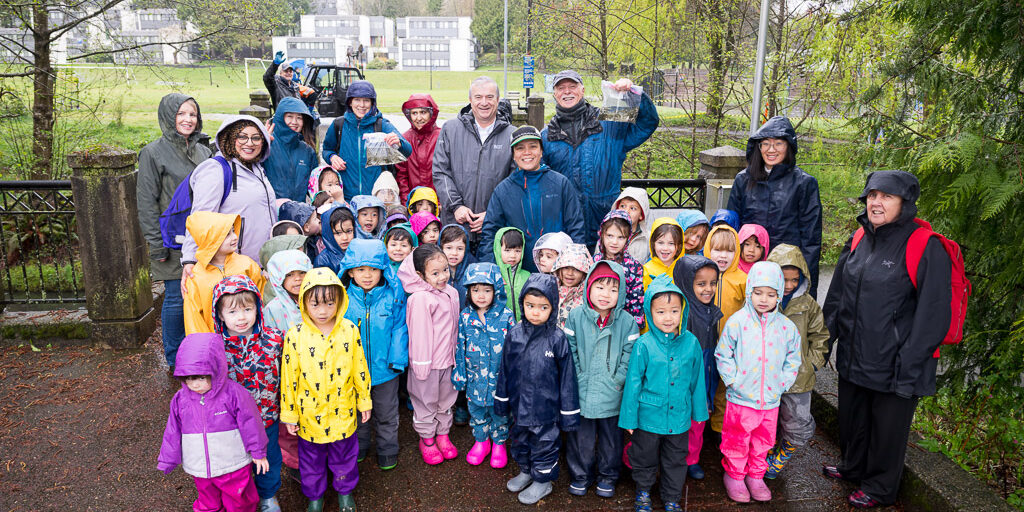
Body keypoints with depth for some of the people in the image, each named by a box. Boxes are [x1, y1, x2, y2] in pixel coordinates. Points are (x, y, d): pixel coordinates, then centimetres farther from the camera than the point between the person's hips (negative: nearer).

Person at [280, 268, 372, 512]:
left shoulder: (350, 331, -12)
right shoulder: (295, 335, -15)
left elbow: (360, 368, -1)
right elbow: (289, 377, -7)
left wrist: (364, 401, 6)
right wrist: (289, 415, -1)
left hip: (343, 411, 1)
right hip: (309, 413, 0)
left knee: (344, 454, 20)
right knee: (312, 457, 19)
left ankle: (345, 490, 46)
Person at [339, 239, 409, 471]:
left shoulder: (393, 294, -14)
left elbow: (399, 328, -8)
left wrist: (397, 359, -12)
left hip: (385, 367, 0)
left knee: (386, 414, 20)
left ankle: (387, 450, 41)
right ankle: (358, 446, 47)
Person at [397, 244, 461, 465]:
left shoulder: (451, 293, 2)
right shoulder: (420, 298, -22)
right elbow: (419, 333, -20)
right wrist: (421, 365, -18)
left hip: (447, 360, 7)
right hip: (428, 362, -7)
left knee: (446, 400, 20)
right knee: (426, 402, 11)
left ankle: (443, 434, 38)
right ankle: (427, 439, 29)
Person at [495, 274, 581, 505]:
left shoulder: (557, 338, -18)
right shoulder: (514, 334, -8)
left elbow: (567, 376, -10)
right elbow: (505, 370, 4)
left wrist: (568, 413, -7)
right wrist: (502, 400, 11)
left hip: (546, 408, -4)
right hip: (519, 405, 4)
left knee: (544, 444, 13)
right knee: (519, 441, 23)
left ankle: (542, 481, 37)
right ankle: (526, 471, 49)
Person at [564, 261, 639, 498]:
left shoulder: (626, 321, -7)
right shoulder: (576, 316, -6)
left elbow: (630, 355, -3)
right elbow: (570, 351, -2)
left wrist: (617, 381, -9)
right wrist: (580, 378, -7)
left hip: (612, 395, 0)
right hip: (582, 391, 0)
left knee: (611, 437, 16)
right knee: (582, 436, 13)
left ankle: (607, 477, 36)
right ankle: (580, 475, 34)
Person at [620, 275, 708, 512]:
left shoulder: (691, 342, -8)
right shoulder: (644, 344, -16)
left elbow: (697, 380, 4)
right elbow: (633, 382, -8)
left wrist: (699, 411, 11)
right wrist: (629, 418, -4)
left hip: (679, 417, 2)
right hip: (649, 415, -2)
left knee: (676, 461, 19)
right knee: (645, 458, 18)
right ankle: (643, 491, 43)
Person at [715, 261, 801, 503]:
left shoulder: (786, 326, -2)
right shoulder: (737, 322, -11)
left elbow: (793, 359, 9)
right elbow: (723, 355, -4)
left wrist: (782, 384, 0)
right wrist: (733, 381, -10)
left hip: (771, 400, 3)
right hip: (741, 399, -3)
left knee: (763, 442, 18)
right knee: (737, 441, 10)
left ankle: (756, 475, 37)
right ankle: (734, 475, 30)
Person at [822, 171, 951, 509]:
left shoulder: (926, 249, -17)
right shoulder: (860, 240, 4)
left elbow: (933, 316, -17)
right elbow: (836, 296, 14)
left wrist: (907, 367, -18)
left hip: (893, 365, -6)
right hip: (853, 359, 6)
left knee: (887, 428, 12)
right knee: (852, 418, 23)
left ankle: (879, 488, 34)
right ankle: (852, 466, 48)